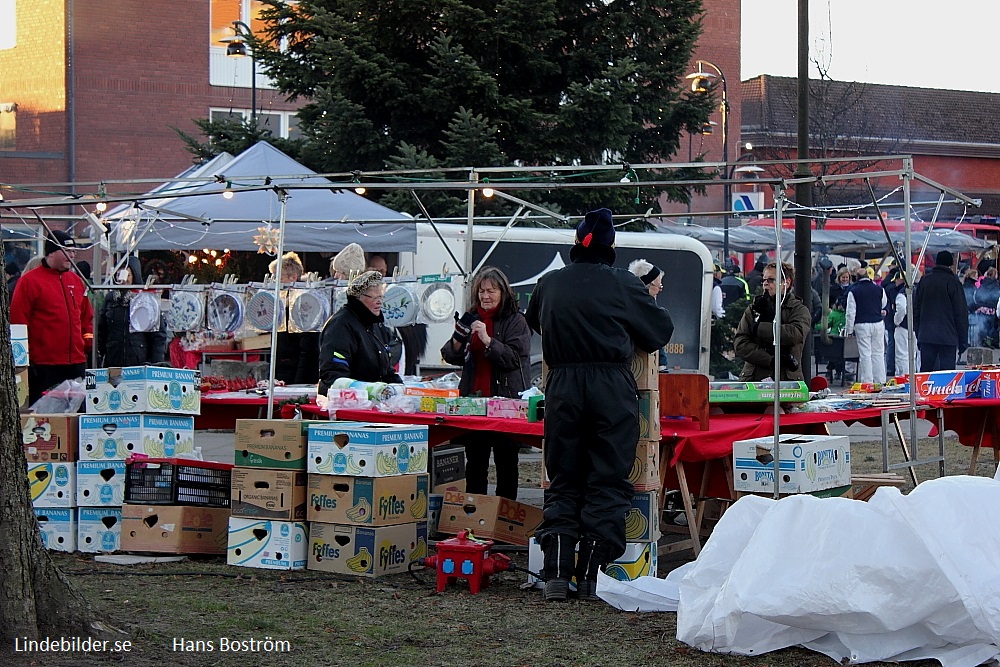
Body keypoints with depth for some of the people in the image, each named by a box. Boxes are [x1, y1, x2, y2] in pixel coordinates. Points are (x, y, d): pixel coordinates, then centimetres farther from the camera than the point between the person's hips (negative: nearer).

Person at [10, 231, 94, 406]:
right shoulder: (29, 281, -3)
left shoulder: (76, 280, 16)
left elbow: (86, 316, 24)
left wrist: (89, 342, 11)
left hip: (77, 363, 6)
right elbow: (18, 321, -6)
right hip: (43, 365, -6)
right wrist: (25, 357, -10)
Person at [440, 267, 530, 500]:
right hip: (474, 399, 5)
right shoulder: (471, 319, 12)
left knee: (506, 460, 2)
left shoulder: (515, 321, -3)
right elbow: (452, 358, 11)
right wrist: (457, 339, -10)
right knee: (474, 461, 7)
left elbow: (514, 358, -14)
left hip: (505, 399, -4)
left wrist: (488, 340, -24)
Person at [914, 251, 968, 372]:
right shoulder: (953, 282, -5)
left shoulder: (924, 280, 8)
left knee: (925, 372, 8)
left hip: (926, 337, 4)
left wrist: (918, 335, 18)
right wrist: (963, 340, 1)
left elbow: (916, 310, 12)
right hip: (948, 338, -4)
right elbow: (961, 313, -4)